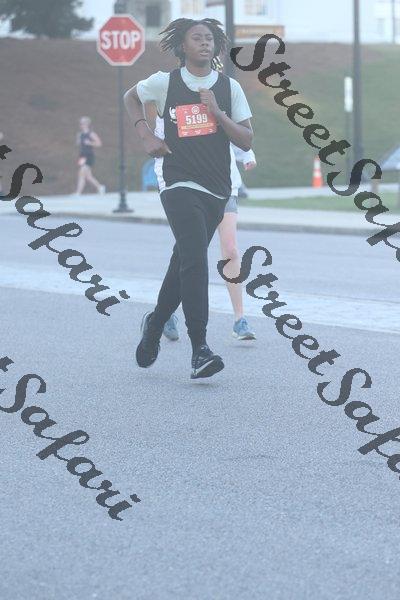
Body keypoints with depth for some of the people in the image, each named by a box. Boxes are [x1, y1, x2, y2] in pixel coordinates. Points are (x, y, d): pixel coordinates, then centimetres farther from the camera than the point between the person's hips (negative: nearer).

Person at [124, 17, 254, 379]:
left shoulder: (230, 88, 6)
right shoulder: (165, 83, 2)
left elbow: (247, 141, 3)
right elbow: (131, 98, 22)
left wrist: (217, 113, -11)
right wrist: (147, 135, 6)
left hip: (216, 191, 4)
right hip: (179, 184, -4)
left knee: (184, 261, 15)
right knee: (195, 259, -21)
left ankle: (155, 325, 39)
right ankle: (199, 349, -26)